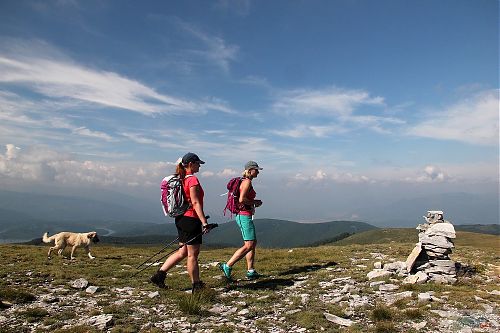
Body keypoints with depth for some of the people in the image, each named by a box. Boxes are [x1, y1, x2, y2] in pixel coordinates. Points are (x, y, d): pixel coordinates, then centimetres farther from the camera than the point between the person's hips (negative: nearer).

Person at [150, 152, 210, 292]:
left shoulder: (181, 179, 13)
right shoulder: (192, 179, -15)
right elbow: (195, 203, -20)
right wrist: (204, 223, -20)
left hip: (181, 218, 9)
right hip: (191, 219, -9)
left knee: (183, 252, 17)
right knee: (193, 255, 2)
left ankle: (159, 275, 18)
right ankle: (196, 286, 13)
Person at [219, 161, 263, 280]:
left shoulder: (244, 181, 17)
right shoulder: (247, 182, -13)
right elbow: (242, 199, -24)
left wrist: (254, 203, 10)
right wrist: (255, 202, -10)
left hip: (243, 216, 11)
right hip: (245, 216, -11)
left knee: (253, 243, 13)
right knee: (249, 245, -10)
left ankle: (250, 271, 18)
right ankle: (227, 266, -8)